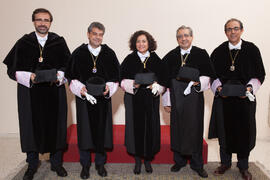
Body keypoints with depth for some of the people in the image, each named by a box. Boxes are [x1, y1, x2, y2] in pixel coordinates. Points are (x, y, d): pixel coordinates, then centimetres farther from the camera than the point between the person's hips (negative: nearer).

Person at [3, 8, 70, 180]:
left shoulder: (59, 42, 5)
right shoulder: (23, 43, 4)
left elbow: (69, 67, 6)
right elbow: (12, 69, 2)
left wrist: (58, 76, -13)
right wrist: (30, 77, -14)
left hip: (55, 94, 1)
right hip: (30, 94, 0)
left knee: (55, 126, 6)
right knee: (32, 127, 6)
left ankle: (56, 163, 23)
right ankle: (32, 165, 22)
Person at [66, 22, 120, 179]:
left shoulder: (109, 54, 2)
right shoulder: (78, 53, -1)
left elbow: (115, 77, 4)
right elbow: (72, 78, 0)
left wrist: (109, 88, -14)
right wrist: (80, 89, -17)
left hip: (103, 98, 1)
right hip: (84, 98, -1)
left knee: (102, 130, 8)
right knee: (85, 130, 5)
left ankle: (100, 163, 25)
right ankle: (85, 165, 21)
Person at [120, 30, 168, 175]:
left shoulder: (156, 60, 5)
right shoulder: (129, 59, 3)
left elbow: (163, 80, 6)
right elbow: (123, 80, 1)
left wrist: (155, 86, -13)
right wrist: (133, 84, -17)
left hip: (151, 100, 1)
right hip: (133, 100, -1)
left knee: (150, 128, 4)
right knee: (136, 128, 2)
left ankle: (148, 160, 21)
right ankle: (137, 160, 17)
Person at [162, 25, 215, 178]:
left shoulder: (201, 54, 1)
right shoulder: (170, 56, 5)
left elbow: (208, 75, 4)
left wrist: (199, 82, -17)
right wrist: (167, 102, 3)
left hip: (195, 98, -1)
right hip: (176, 99, 2)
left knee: (195, 130, 4)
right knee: (178, 130, 8)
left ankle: (197, 164, 19)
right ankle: (179, 161, 25)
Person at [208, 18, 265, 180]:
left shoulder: (252, 49, -1)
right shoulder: (218, 52, 3)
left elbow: (260, 74, 1)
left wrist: (250, 87, -14)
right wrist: (218, 87, -11)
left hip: (245, 98, -1)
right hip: (223, 97, 1)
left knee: (244, 131, 6)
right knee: (225, 130, 8)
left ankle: (243, 166, 24)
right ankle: (225, 162, 26)